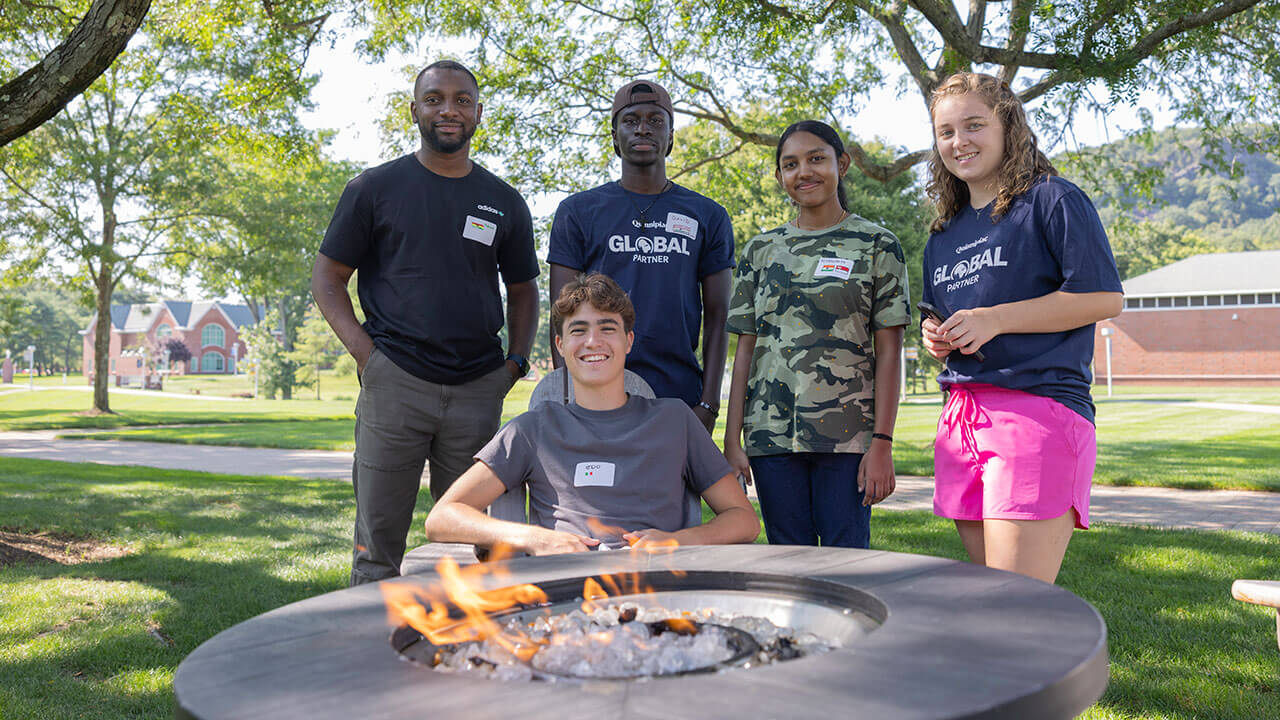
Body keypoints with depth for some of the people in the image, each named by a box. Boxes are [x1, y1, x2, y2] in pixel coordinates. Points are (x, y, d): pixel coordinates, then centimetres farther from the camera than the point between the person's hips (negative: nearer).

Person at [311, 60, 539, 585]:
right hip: (394, 382, -2)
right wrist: (364, 350, -7)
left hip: (478, 389, 3)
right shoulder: (375, 188, 5)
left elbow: (523, 289, 20)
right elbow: (327, 276, 6)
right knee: (378, 542, 0)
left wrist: (516, 360, 5)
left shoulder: (504, 202, 12)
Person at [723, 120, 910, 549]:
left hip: (848, 435, -2)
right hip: (771, 434, 3)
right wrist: (732, 440, 4)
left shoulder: (876, 245, 4)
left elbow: (888, 352, 0)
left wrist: (882, 442, -8)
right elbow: (745, 350, 10)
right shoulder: (761, 251, 12)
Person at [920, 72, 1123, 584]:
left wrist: (994, 320, -13)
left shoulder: (1052, 201, -1)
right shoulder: (942, 237, 21)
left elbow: (1104, 298, -10)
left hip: (1039, 408, -7)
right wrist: (937, 341, 6)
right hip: (961, 418, 8)